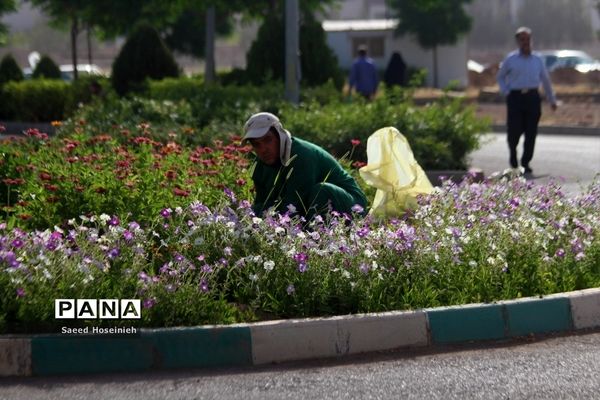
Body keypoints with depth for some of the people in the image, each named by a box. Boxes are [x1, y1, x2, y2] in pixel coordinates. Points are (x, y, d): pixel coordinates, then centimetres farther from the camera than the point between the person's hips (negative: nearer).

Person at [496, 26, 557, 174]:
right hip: (515, 97, -2)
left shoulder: (537, 60, 11)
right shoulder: (511, 59, 6)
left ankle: (525, 163, 6)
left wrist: (552, 100, 24)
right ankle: (513, 152, 26)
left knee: (531, 132, -4)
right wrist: (505, 92, 4)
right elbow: (500, 77, 18)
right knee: (514, 130, -6)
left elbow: (545, 80, 20)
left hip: (532, 97, 2)